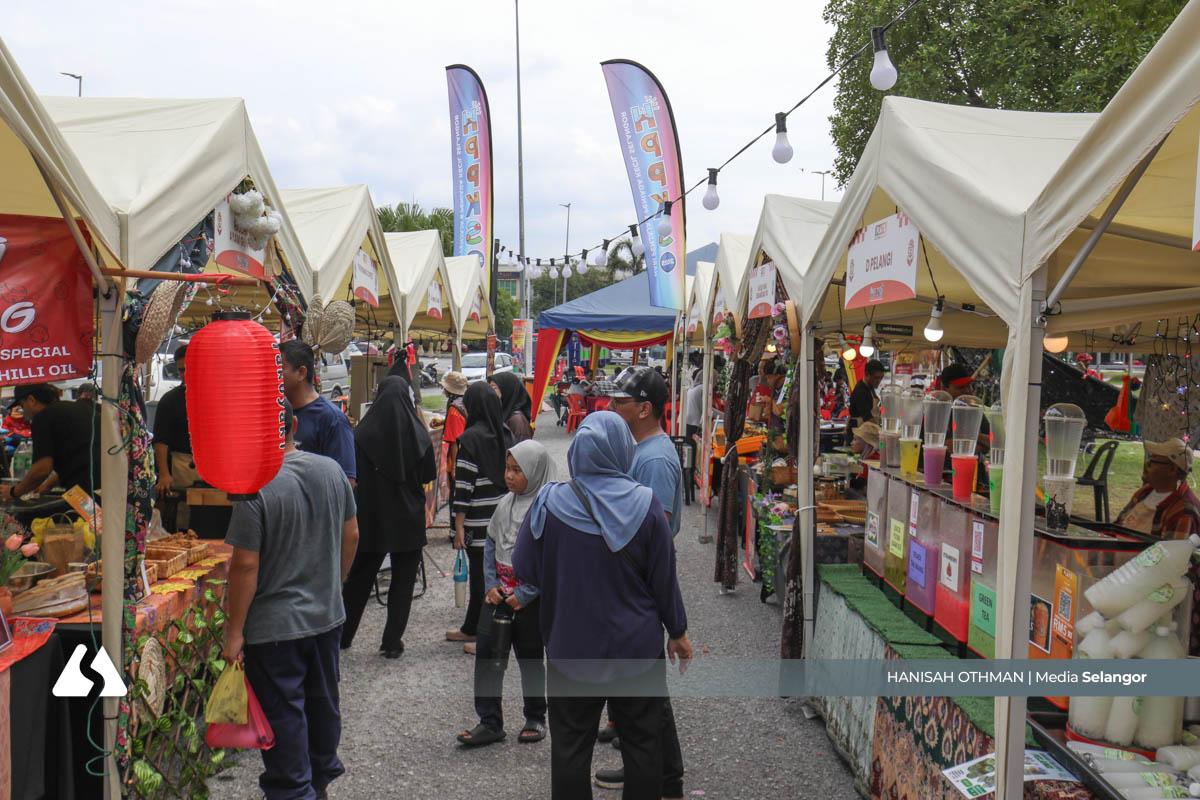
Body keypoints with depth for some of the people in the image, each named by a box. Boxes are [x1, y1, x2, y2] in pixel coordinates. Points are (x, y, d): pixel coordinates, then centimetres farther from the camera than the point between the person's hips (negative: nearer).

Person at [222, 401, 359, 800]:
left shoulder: (255, 490, -22)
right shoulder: (332, 470, -4)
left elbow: (246, 565, -20)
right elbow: (351, 535, 6)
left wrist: (234, 632, -11)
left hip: (275, 625, -6)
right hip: (327, 616, 7)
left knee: (283, 713, 8)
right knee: (323, 701, 21)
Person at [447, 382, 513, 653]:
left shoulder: (471, 438, -15)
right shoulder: (505, 433, 5)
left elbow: (464, 484, -16)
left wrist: (459, 525, -12)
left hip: (479, 521, -7)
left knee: (481, 576, 2)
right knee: (483, 573, 17)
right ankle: (471, 628, 30)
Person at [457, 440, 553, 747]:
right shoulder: (506, 503, 4)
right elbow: (490, 544, 11)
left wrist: (523, 595, -18)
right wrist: (491, 584, 0)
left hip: (530, 598, -5)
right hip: (498, 593, 6)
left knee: (530, 658, 11)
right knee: (486, 654, 2)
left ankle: (535, 718, 30)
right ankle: (490, 722, 13)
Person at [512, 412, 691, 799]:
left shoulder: (550, 503, -13)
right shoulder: (645, 503, -13)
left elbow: (523, 570, -4)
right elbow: (664, 576, -5)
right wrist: (677, 631, 8)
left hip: (571, 647, 0)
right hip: (636, 648, 0)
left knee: (571, 745, 13)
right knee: (642, 742, 15)